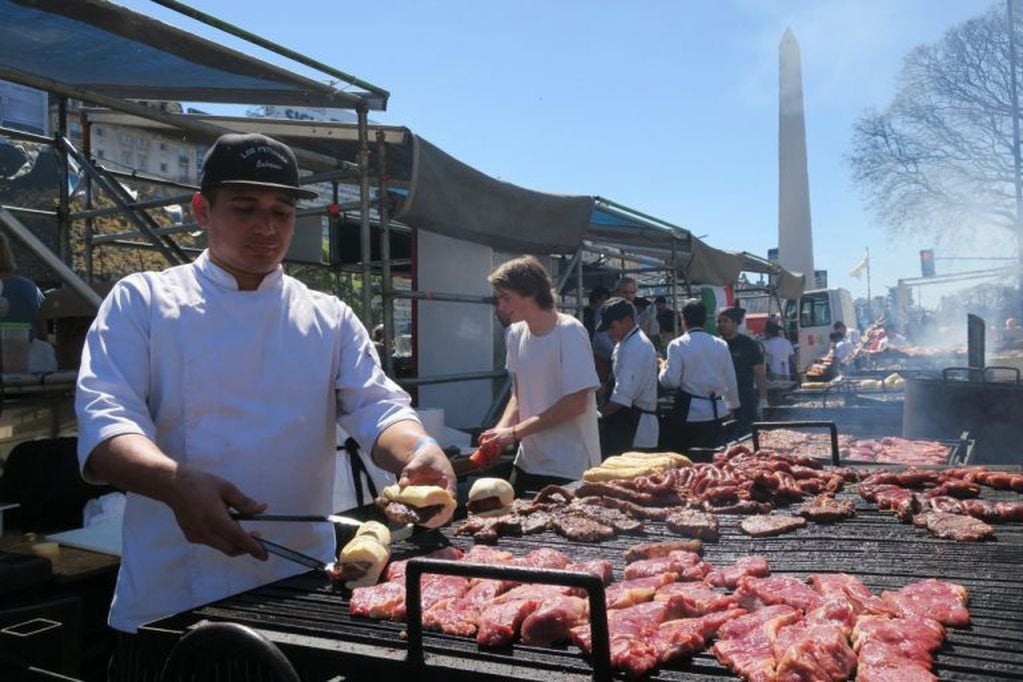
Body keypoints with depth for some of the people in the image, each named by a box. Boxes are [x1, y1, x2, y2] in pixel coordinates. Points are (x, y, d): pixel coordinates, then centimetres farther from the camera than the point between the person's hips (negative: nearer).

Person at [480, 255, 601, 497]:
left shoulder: (569, 331, -15)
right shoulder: (515, 333, 5)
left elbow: (576, 403, -18)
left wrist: (515, 432, -17)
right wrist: (502, 428, -7)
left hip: (568, 468, -6)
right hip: (528, 463, 6)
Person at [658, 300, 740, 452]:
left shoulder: (677, 345, -9)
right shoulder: (721, 345, 4)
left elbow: (671, 380, -13)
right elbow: (731, 381, 9)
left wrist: (662, 366, 8)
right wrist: (732, 405, 24)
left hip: (690, 412, -4)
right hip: (716, 412, 5)